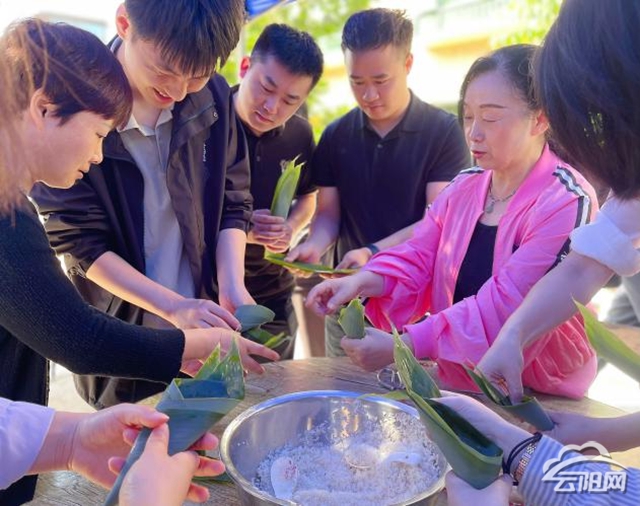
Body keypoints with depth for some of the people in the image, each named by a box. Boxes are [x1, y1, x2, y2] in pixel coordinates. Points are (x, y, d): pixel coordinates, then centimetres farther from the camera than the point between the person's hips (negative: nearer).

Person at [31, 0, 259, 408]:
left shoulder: (213, 96, -7)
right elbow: (80, 241, -14)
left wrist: (232, 286, -14)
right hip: (119, 339, -3)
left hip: (204, 329, 3)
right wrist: (174, 306, -22)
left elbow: (233, 204, 1)